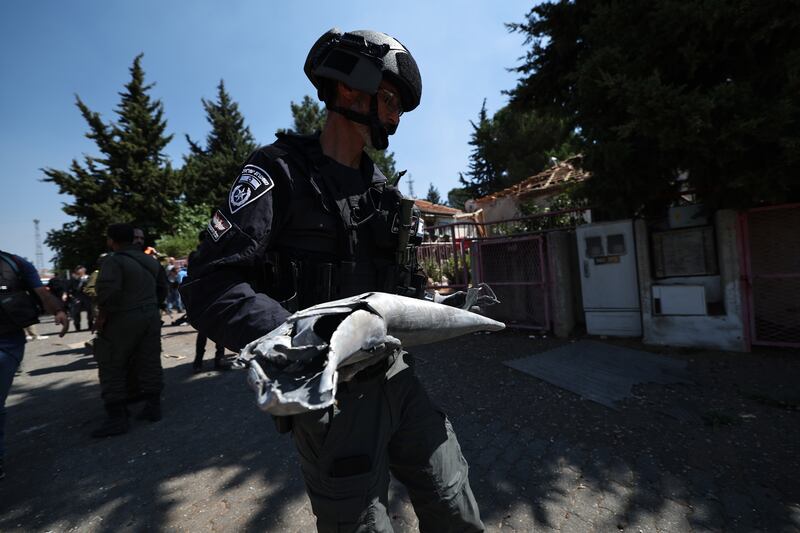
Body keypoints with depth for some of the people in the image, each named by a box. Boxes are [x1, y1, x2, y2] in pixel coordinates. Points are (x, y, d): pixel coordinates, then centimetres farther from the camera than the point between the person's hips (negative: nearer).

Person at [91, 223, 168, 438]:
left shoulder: (114, 260, -13)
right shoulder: (149, 260, 10)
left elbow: (107, 291, -25)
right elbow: (162, 288, 15)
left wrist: (102, 315, -13)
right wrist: (148, 305, 17)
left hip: (122, 320, -6)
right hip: (150, 317, 7)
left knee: (112, 368, 6)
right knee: (150, 364, 12)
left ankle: (116, 418, 9)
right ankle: (153, 407, 21)